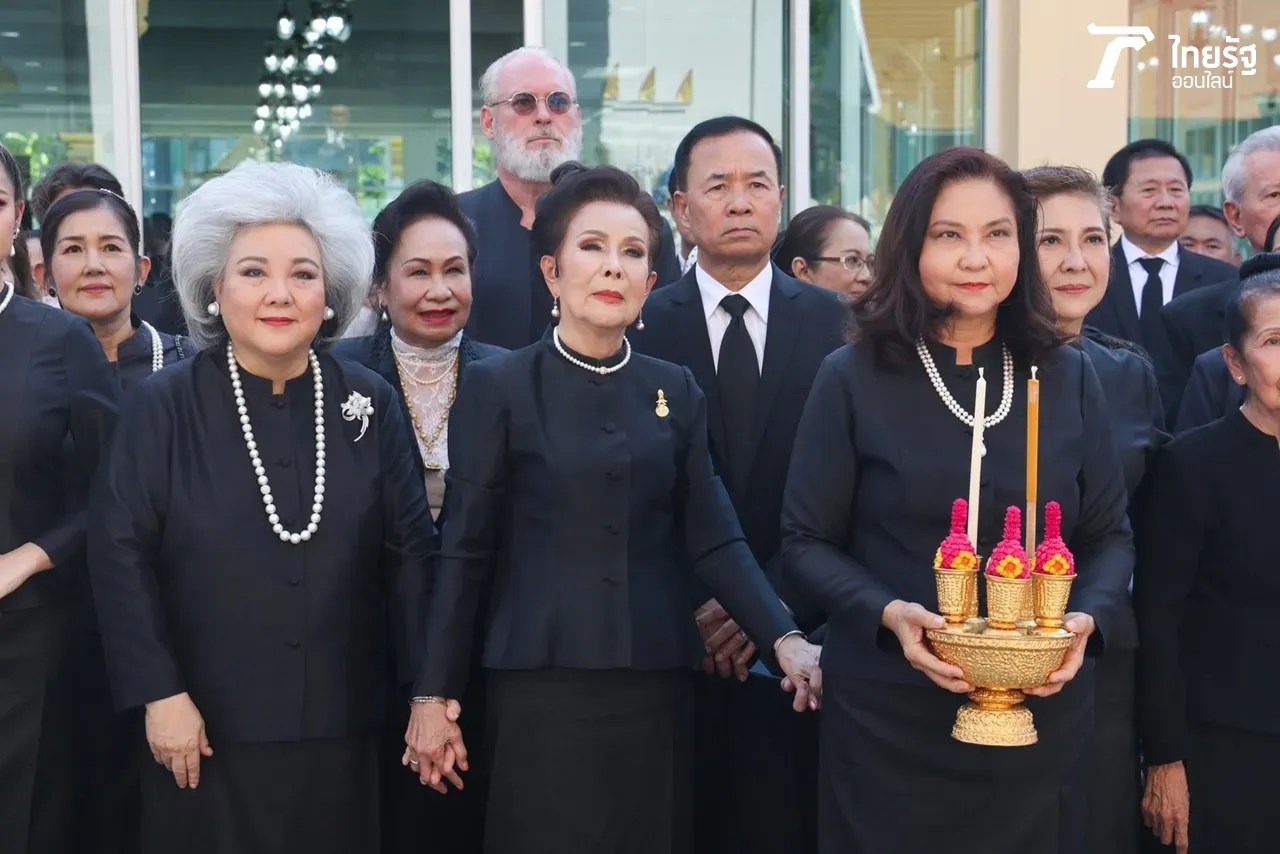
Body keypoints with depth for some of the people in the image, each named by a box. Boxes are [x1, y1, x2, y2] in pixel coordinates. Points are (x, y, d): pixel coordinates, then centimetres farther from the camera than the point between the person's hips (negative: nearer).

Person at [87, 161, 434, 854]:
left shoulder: (370, 405, 2)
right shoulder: (163, 407, -4)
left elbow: (409, 552, 2)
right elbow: (121, 554, -6)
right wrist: (159, 694, -11)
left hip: (342, 729, 2)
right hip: (208, 729, -2)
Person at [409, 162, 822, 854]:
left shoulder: (676, 392, 7)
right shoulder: (497, 387, -2)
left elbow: (713, 538, 3)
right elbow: (465, 551, -2)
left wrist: (785, 640, -11)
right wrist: (435, 696, -3)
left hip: (655, 685, 3)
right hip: (539, 687, -3)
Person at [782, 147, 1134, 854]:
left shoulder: (1068, 378, 5)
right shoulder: (853, 379, -4)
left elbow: (1109, 533, 8)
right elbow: (807, 543, -3)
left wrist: (1087, 619, -12)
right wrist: (890, 615, -19)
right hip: (888, 717, -2)